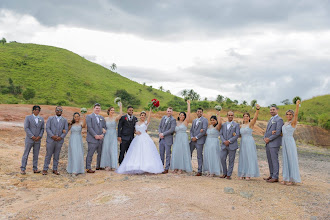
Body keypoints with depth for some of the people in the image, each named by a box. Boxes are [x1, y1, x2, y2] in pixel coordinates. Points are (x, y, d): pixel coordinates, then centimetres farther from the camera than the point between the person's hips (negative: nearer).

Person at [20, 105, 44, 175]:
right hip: (29, 139, -4)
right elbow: (26, 128, -9)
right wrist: (32, 136, -16)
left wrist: (39, 136, -9)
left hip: (37, 140, 4)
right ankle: (23, 169, 4)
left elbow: (42, 129, 7)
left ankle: (35, 169, 14)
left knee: (36, 155, 7)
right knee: (26, 154, -1)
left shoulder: (41, 119, 9)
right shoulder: (28, 117, -3)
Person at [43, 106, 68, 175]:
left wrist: (61, 137, -12)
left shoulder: (64, 120, 9)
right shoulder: (50, 118, 4)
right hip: (50, 140, -2)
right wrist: (52, 136, -16)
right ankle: (45, 169, 9)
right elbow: (47, 128, -4)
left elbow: (66, 130, 3)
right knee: (48, 155, 1)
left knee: (56, 156, 8)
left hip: (59, 141, 2)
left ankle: (55, 169, 17)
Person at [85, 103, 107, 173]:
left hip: (100, 139, 6)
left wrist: (102, 134, -4)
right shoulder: (89, 117, -2)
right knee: (90, 154, -5)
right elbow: (89, 127, -11)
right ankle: (88, 168, 0)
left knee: (100, 153, 13)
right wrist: (95, 135, -16)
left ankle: (98, 166, 26)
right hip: (92, 139, -6)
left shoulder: (102, 117, 16)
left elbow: (105, 127, 13)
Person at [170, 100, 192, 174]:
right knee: (176, 152, 2)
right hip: (177, 139, 4)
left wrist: (188, 104, -8)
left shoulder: (185, 122, -1)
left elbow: (188, 113, -9)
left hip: (183, 139, -4)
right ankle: (176, 168, 10)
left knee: (182, 152, -4)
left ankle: (181, 168, 0)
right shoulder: (176, 123, 12)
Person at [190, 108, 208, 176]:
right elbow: (191, 130, 17)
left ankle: (200, 171, 4)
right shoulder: (194, 120, 18)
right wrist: (192, 137, -2)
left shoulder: (204, 120, -4)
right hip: (193, 140, 6)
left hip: (199, 141, -6)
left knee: (199, 156, -2)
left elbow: (204, 130, -14)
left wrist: (196, 137, -14)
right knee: (189, 153, 10)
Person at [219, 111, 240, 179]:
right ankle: (224, 173, 14)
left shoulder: (236, 125, 2)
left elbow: (237, 135, -7)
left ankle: (229, 175, 9)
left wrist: (229, 141, -14)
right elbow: (221, 134, 8)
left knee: (231, 160, 1)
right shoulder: (223, 125, 13)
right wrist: (224, 141, -10)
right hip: (224, 145, 3)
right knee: (222, 158, -3)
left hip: (232, 145, -3)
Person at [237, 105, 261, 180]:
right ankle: (243, 174, 12)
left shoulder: (251, 124, -4)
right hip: (243, 143, 6)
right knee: (243, 158, 7)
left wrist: (257, 109, -40)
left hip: (249, 142, -6)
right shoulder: (242, 125, 14)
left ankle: (249, 174, 0)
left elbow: (255, 117, -23)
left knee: (249, 158, -4)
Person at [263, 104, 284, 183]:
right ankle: (271, 175, 20)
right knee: (270, 160, 12)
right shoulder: (271, 119, 20)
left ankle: (275, 177, -1)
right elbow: (267, 131, 20)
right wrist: (265, 138, 1)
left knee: (274, 160, -5)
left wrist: (269, 139, -13)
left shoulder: (279, 119, -9)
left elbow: (278, 132, -18)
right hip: (268, 143, 9)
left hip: (274, 143, -9)